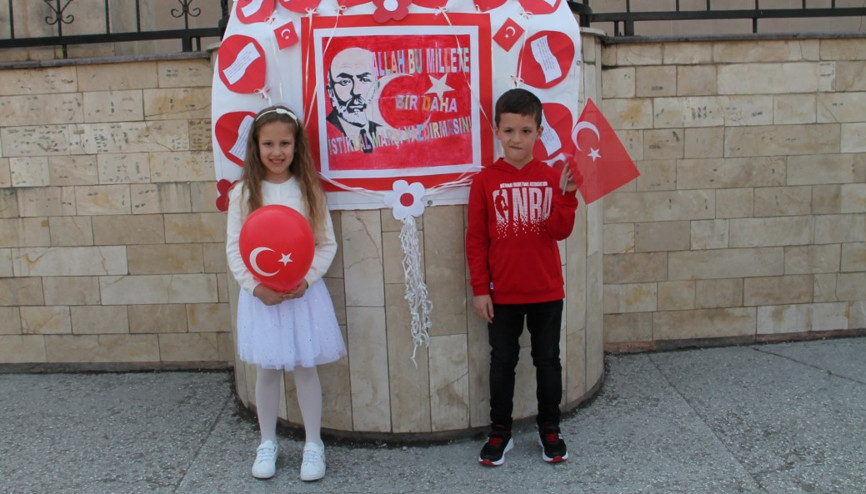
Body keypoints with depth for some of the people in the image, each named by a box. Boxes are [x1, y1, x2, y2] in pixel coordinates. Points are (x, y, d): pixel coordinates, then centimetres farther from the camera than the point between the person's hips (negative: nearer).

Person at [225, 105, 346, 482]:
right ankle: (267, 443, 30)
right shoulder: (243, 192, -2)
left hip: (303, 292, 0)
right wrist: (255, 286, -14)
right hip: (259, 294, 1)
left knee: (305, 368, 8)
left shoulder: (309, 190, -2)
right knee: (266, 370, 11)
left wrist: (306, 279, -16)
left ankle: (314, 444, 24)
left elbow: (327, 244, -2)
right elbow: (234, 248, -2)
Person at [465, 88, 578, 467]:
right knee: (502, 362, 12)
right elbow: (475, 240, -4)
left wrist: (566, 195, -25)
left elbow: (560, 231, -10)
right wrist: (480, 288, -5)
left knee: (548, 360, 13)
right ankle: (500, 432, 26)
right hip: (502, 294, -1)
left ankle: (549, 429, 30)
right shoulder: (485, 181, -6)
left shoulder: (552, 178, -2)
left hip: (547, 292, 1)